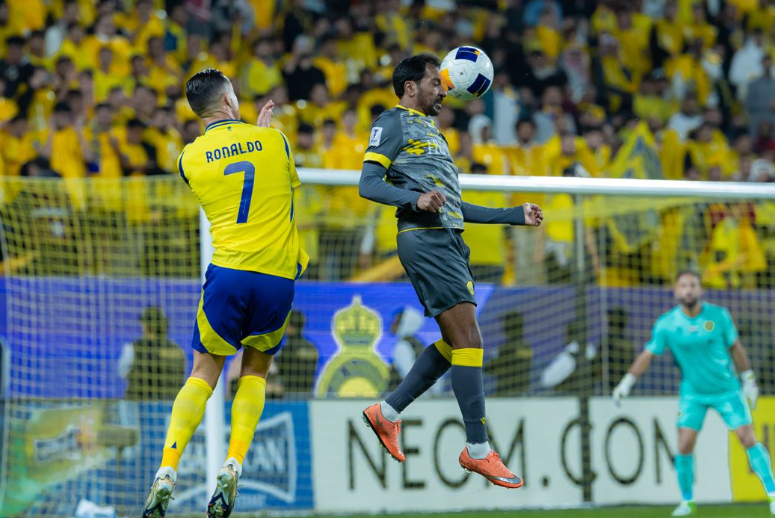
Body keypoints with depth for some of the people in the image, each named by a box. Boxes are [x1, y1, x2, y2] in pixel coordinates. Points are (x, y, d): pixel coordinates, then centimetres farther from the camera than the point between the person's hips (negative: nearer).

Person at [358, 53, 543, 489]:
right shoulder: (394, 123, 2)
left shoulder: (431, 133, 29)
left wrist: (515, 215, 27)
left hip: (448, 240, 10)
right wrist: (416, 199, -26)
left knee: (456, 343, 8)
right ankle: (478, 449, -11)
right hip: (424, 237, -10)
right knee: (468, 339, -13)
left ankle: (388, 412, 17)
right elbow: (369, 184, -9)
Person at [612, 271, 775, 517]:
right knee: (684, 446, -9)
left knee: (748, 439, -5)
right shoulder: (666, 324, -10)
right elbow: (648, 355, -4)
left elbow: (735, 348, 2)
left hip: (727, 389, 0)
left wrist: (748, 379, 7)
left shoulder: (719, 315, -9)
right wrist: (627, 382, -11)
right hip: (693, 393, 0)